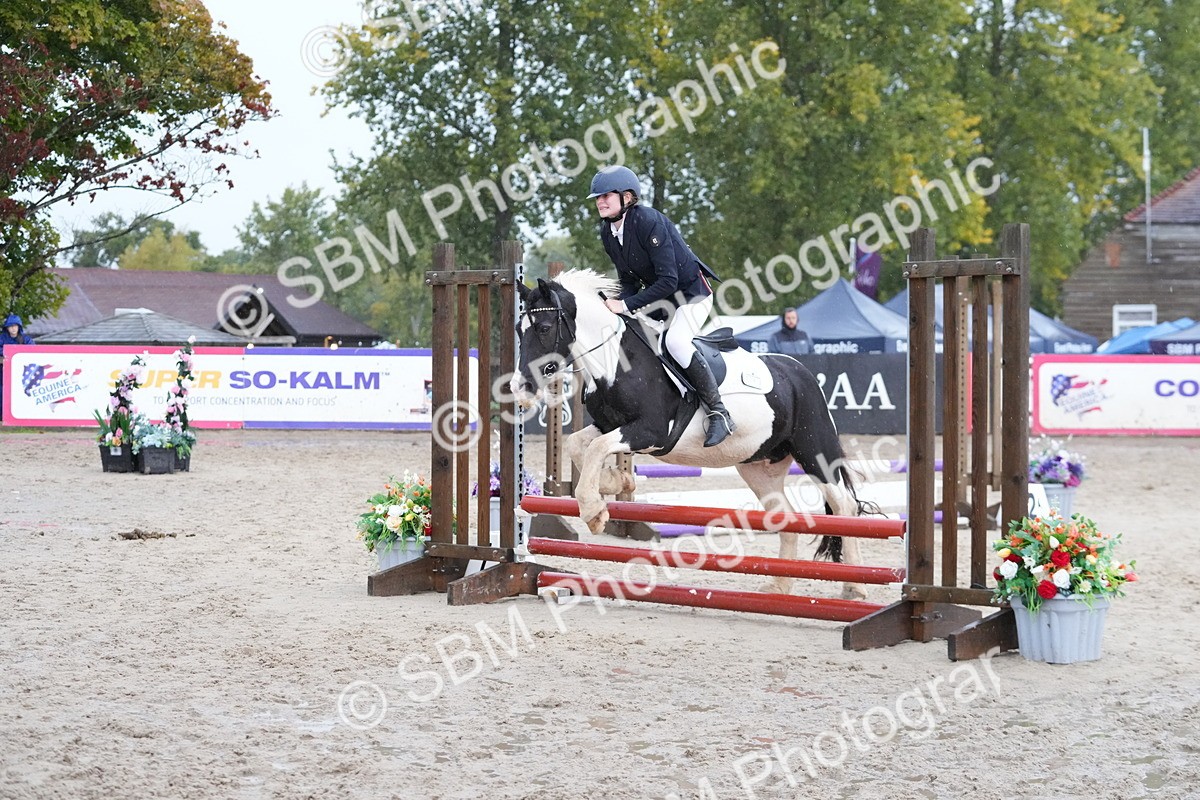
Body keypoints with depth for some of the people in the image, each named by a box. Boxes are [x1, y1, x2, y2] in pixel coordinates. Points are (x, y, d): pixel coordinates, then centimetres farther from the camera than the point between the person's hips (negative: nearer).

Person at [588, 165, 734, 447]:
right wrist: (617, 304, -15)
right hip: (660, 296, 9)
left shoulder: (649, 221, -26)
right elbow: (629, 281, 6)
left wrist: (627, 305, -30)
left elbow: (668, 281, -29)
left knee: (674, 341, -32)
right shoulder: (607, 232, -1)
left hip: (692, 291, -9)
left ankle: (719, 413, -25)